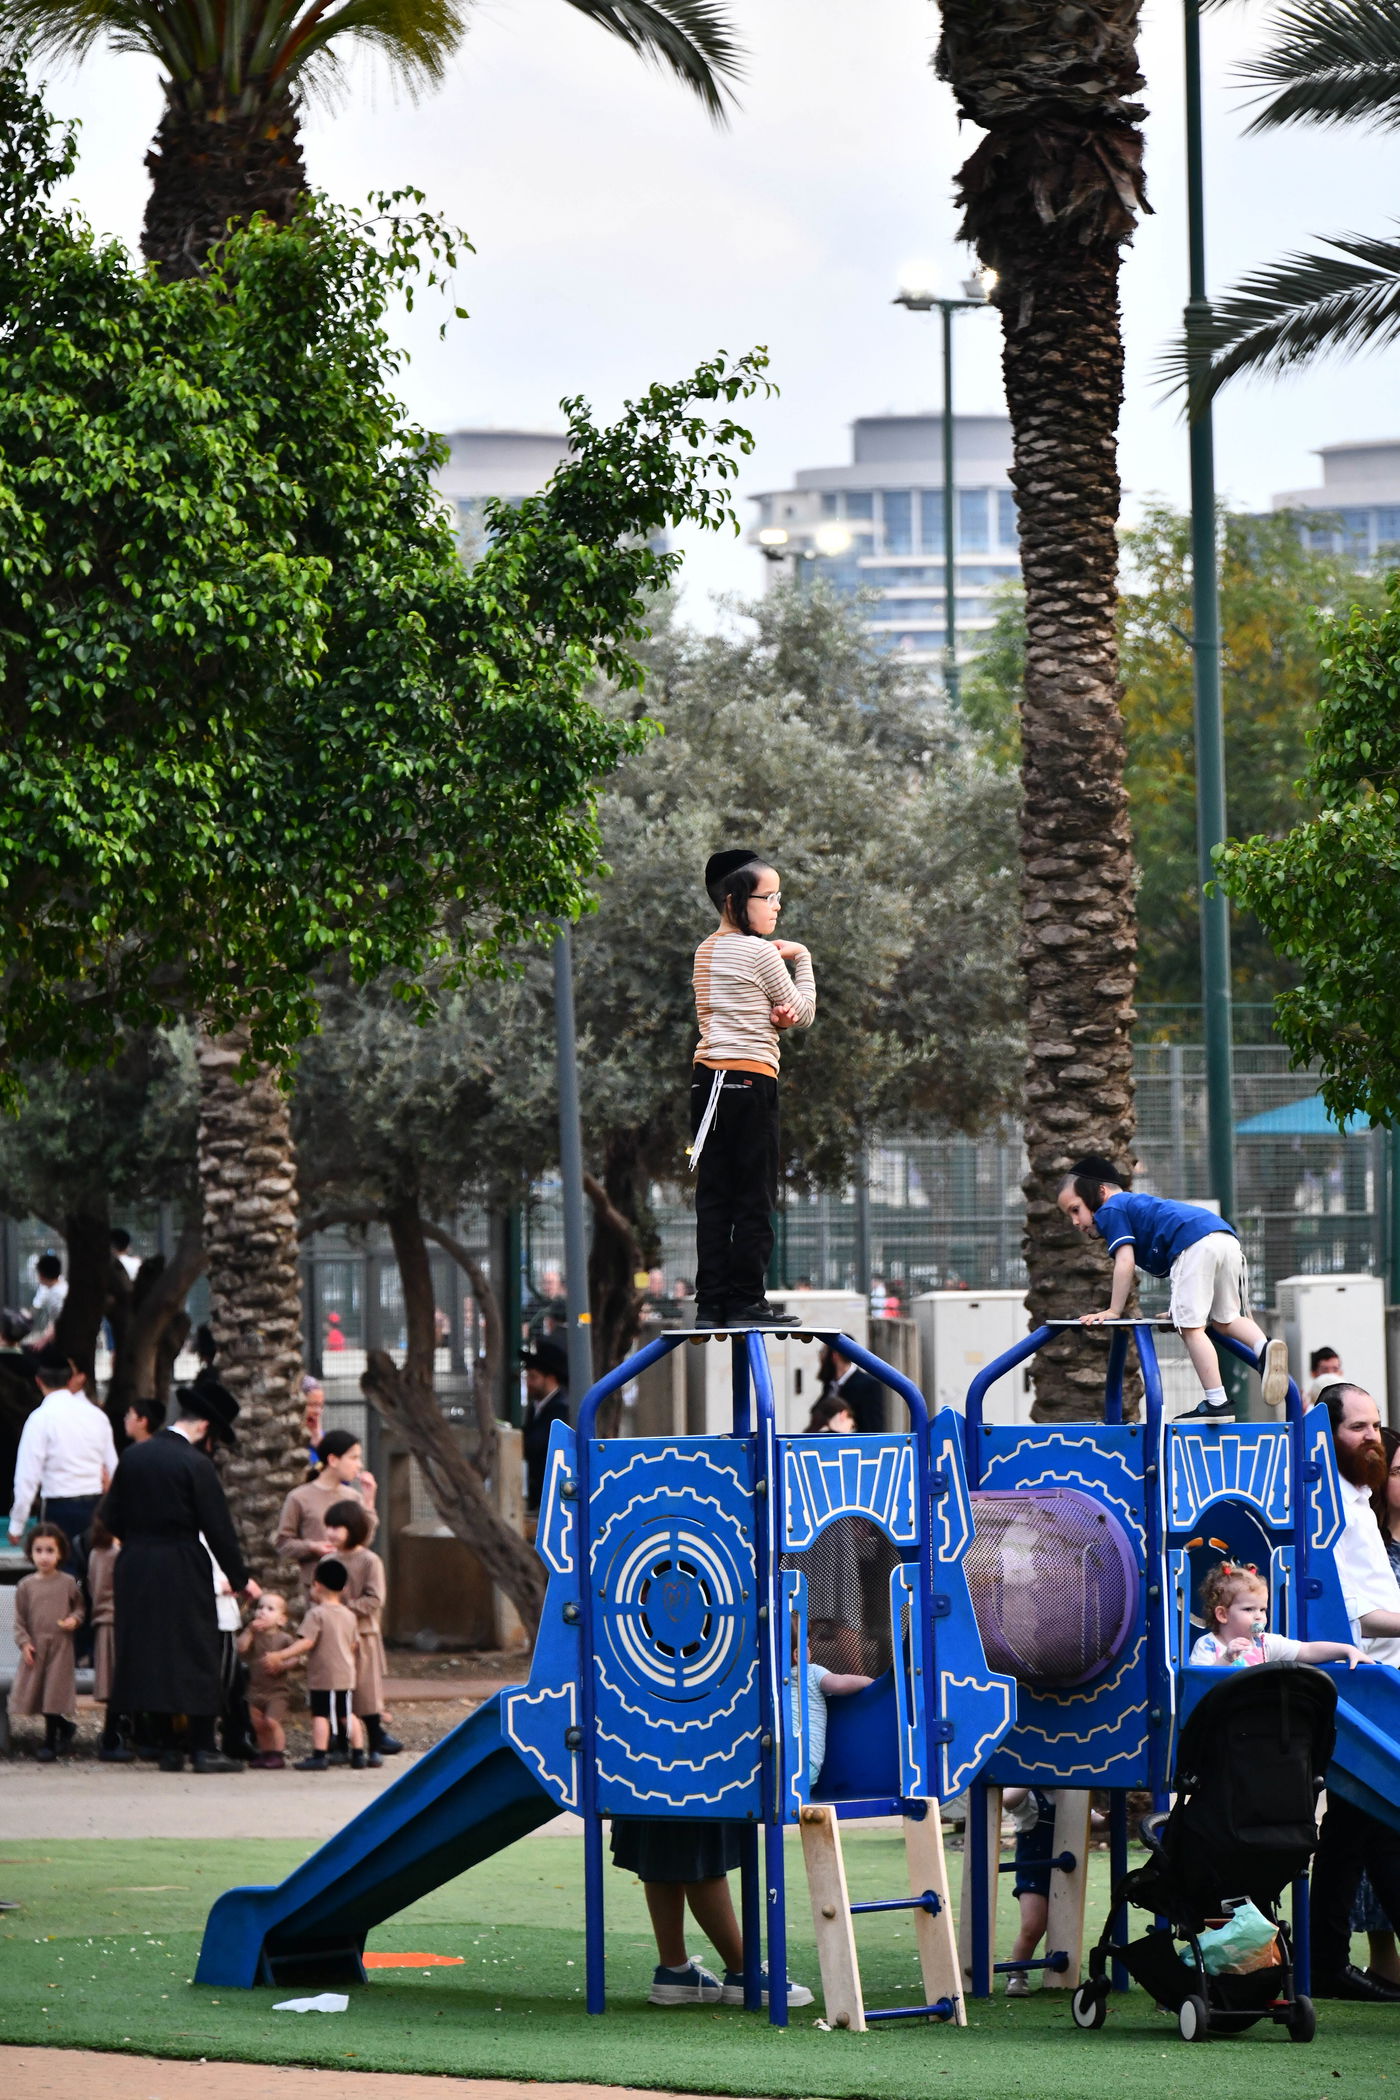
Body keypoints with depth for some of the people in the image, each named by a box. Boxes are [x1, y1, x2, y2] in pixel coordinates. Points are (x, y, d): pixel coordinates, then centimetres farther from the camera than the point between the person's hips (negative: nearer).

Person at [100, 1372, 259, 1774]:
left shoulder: (133, 1456, 5)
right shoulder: (195, 1465, -12)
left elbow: (111, 1518, 9)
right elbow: (219, 1528, -10)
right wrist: (241, 1578, 0)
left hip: (135, 1569, 5)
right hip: (183, 1571, -5)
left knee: (149, 1655, 8)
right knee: (195, 1656, 0)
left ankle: (167, 1749, 8)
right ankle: (202, 1749, -2)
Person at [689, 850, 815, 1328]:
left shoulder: (706, 951, 15)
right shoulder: (760, 952, -9)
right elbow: (804, 1014, 1)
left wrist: (774, 1018, 1)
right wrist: (802, 959, 12)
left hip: (708, 1080, 8)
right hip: (750, 1079, -8)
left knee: (714, 1198, 6)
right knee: (755, 1198, -2)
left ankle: (710, 1304, 5)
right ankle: (745, 1302, -3)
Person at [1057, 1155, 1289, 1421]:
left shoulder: (1110, 1211, 12)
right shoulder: (1137, 1205, 38)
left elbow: (1125, 1264, 0)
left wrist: (1113, 1311, 4)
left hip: (1196, 1245, -9)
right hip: (1228, 1238, 9)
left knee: (1191, 1326, -5)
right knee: (1224, 1319, 19)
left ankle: (1217, 1403, -10)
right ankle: (1264, 1349, -9)